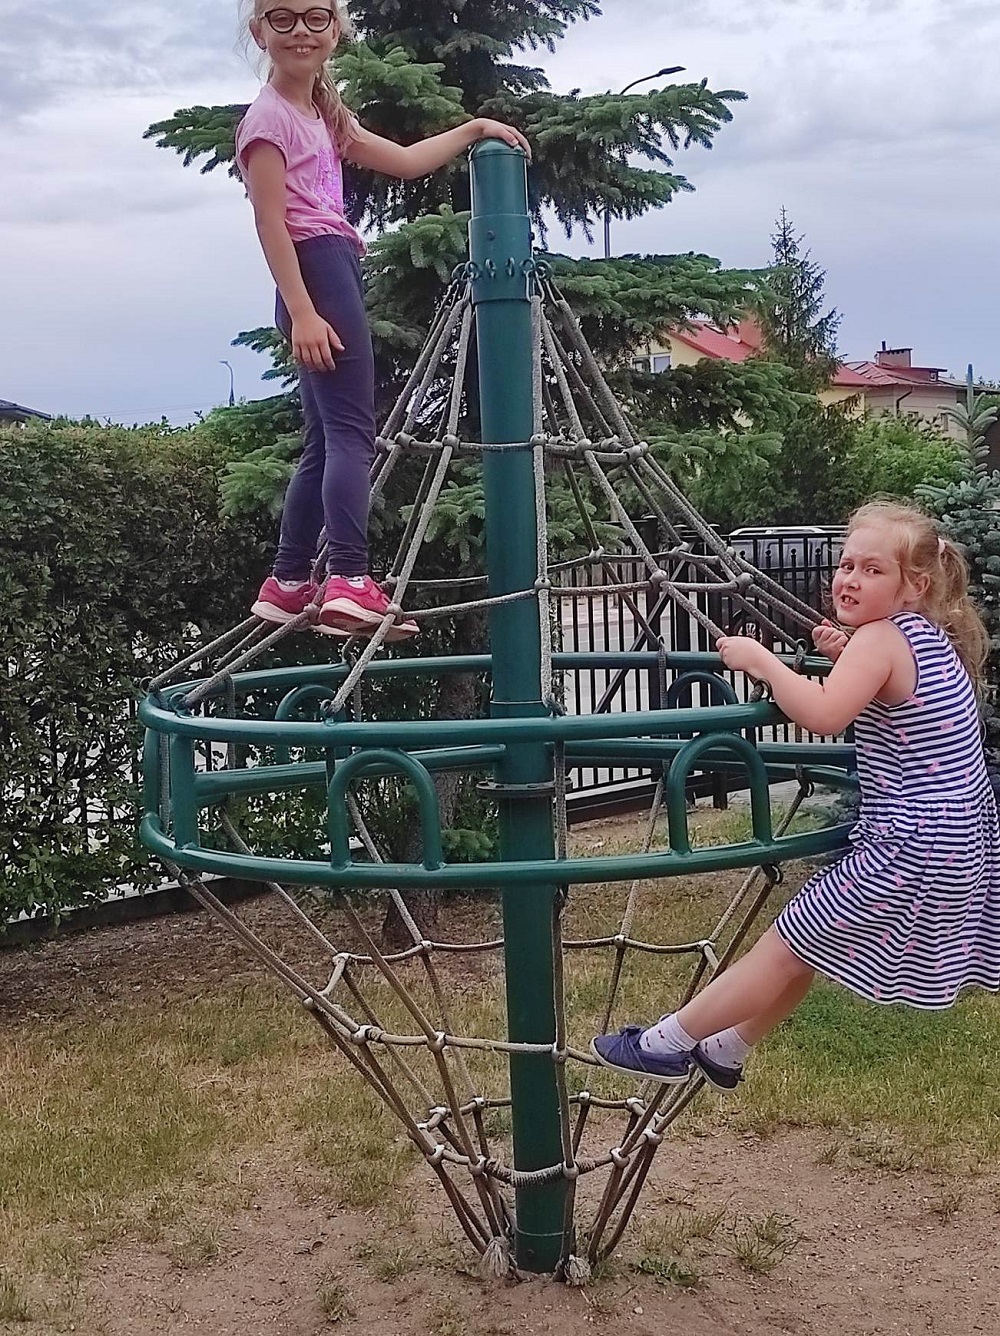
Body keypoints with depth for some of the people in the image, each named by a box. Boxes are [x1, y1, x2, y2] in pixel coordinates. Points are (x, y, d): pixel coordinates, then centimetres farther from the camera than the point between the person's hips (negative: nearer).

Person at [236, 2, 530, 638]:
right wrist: (302, 312, -21)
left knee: (327, 438, 9)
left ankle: (289, 583, 13)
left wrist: (473, 130, 26)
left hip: (336, 271, 10)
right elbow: (271, 223, -13)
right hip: (317, 272, -10)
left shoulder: (325, 115, 24)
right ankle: (351, 582, -27)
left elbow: (405, 161, 30)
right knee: (351, 430, -18)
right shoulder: (270, 117, -5)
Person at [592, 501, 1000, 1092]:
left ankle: (665, 1044, 8)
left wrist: (759, 659, -18)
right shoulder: (937, 636, 12)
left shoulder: (879, 639, -16)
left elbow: (823, 714, -31)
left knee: (787, 947, -1)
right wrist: (848, 656, 8)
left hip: (909, 849, -10)